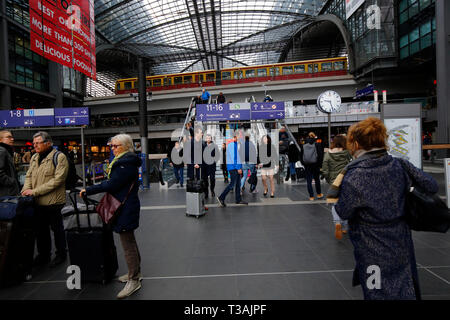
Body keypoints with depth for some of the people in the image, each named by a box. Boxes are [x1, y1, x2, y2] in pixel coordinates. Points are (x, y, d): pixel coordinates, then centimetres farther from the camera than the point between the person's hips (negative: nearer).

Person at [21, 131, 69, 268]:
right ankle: (43, 254, 34)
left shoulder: (59, 157, -13)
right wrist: (26, 190, -7)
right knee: (41, 229, 17)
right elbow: (29, 176, 15)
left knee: (57, 228, 8)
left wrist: (35, 191, -21)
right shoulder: (34, 158, 12)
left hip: (53, 201, -7)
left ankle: (61, 254, 24)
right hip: (37, 202, 7)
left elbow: (58, 179, -20)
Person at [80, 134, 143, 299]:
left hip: (126, 208, -11)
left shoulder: (125, 163, -20)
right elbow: (113, 182, 16)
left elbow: (111, 185, -22)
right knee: (130, 241, 20)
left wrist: (88, 190, -14)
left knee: (128, 244, -2)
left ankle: (134, 280, 10)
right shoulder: (126, 160, 14)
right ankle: (135, 272, 35)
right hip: (126, 206, 11)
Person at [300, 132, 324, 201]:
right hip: (315, 165, 0)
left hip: (307, 166, 1)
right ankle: (319, 194, 28)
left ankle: (311, 196, 6)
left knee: (309, 181, 5)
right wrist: (320, 165, 2)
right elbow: (320, 155, -6)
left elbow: (301, 156, 3)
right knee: (317, 180, 15)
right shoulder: (317, 145, -5)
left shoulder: (303, 146, 0)